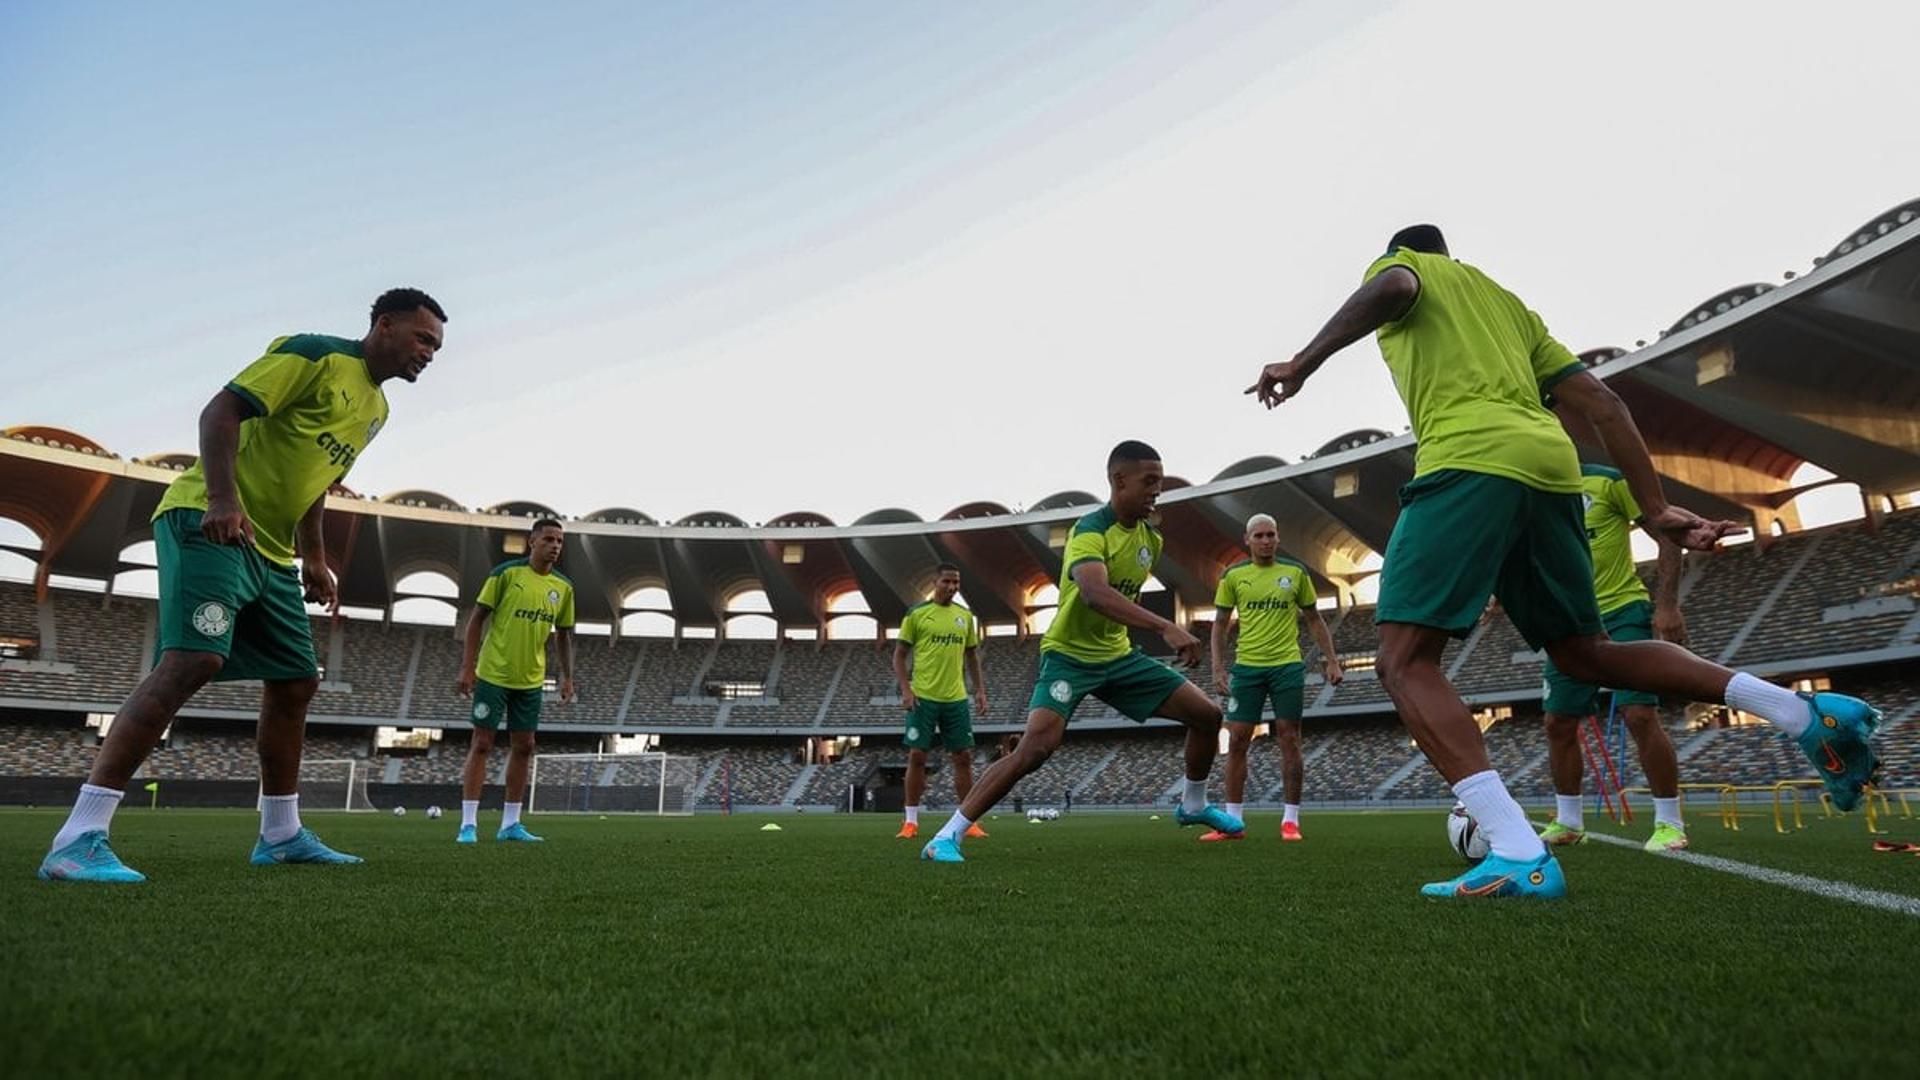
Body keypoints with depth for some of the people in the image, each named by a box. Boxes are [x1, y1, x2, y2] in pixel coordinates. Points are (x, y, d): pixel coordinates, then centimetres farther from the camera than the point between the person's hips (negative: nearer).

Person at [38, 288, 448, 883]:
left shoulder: (377, 408, 17)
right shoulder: (314, 354, -8)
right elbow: (221, 411, -16)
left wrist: (314, 559, 21)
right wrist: (224, 499, -29)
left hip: (272, 552, 9)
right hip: (210, 525, -9)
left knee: (296, 683, 8)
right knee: (192, 661, -23)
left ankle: (281, 835, 18)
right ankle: (78, 839, -20)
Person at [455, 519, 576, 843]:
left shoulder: (563, 587, 4)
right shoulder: (506, 573, -9)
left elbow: (563, 634, 12)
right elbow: (478, 617, -6)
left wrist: (567, 677, 7)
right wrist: (468, 666, -11)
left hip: (531, 680, 5)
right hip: (493, 674, -5)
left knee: (523, 747, 7)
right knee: (482, 744, -2)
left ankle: (510, 823, 16)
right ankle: (468, 824, 6)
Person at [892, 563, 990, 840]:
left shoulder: (965, 616, 11)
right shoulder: (916, 614, -1)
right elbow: (899, 655, 0)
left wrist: (980, 690, 10)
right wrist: (905, 690, -10)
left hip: (956, 698, 4)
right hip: (923, 698, -3)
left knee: (963, 757, 3)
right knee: (917, 756, -2)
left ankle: (969, 821, 13)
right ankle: (911, 821, 8)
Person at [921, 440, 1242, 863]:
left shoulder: (1151, 537, 3)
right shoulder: (1090, 531, -23)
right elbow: (1095, 592, -44)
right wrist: (1165, 627, -51)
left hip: (1118, 655, 8)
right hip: (1069, 655, -7)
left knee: (1207, 714, 6)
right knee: (1036, 747, -26)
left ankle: (1194, 805, 31)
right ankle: (947, 836, -15)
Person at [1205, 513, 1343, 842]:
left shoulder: (1296, 572, 4)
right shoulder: (1233, 575, 4)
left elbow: (1314, 620, 11)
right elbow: (1220, 624, 7)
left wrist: (1332, 661, 5)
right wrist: (1218, 669, -1)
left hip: (1288, 666, 0)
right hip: (1246, 666, 1)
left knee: (1289, 741, 0)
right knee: (1237, 741, 0)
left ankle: (1290, 819, 10)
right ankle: (1232, 821, 8)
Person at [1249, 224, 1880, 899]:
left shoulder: (1397, 264, 19)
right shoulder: (1506, 301, 34)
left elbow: (1389, 289, -11)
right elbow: (1601, 404, 23)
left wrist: (1303, 364, -12)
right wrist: (1655, 510, 20)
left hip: (1468, 461, -7)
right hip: (1550, 468, 8)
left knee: (1405, 662, -9)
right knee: (1584, 654, 23)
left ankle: (1520, 857, -23)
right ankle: (1805, 711, 15)